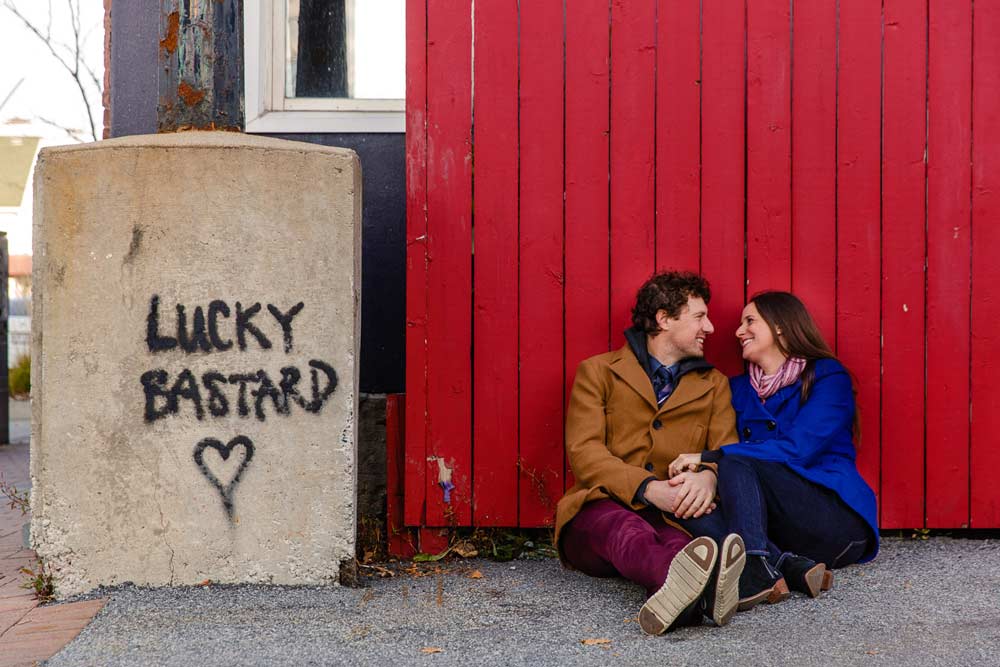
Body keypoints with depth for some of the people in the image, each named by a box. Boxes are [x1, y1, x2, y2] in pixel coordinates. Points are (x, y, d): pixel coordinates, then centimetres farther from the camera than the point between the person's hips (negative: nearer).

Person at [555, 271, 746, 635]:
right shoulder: (598, 372, 11)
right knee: (623, 527, -40)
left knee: (675, 543, -36)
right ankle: (690, 581, -72)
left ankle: (681, 595, -71)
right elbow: (583, 452, -3)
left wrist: (708, 476, -20)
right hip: (598, 510, -2)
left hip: (670, 517, 2)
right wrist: (649, 488, -20)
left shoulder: (714, 384, 22)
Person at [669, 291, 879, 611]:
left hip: (837, 520, -5)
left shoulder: (827, 377, -1)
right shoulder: (739, 389, 17)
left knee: (736, 462, -26)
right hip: (778, 531, 5)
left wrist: (707, 458, -19)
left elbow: (796, 450, -15)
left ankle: (756, 572, -44)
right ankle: (794, 568, -34)